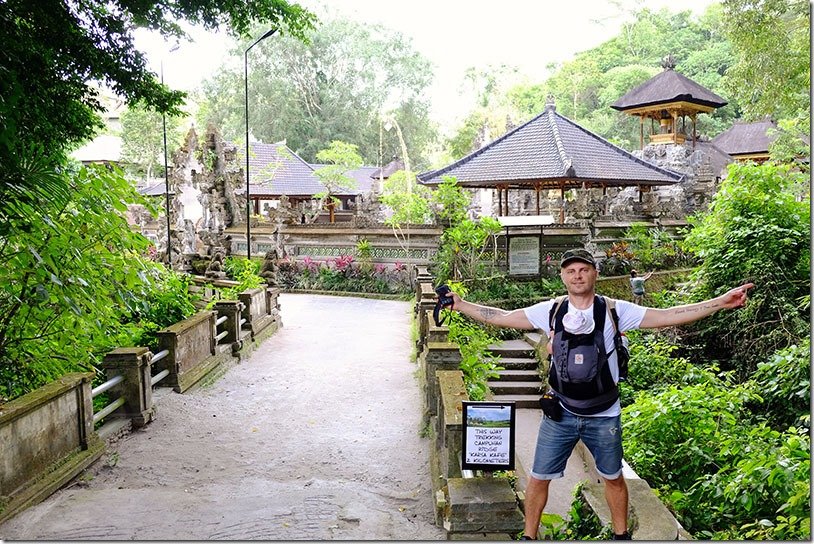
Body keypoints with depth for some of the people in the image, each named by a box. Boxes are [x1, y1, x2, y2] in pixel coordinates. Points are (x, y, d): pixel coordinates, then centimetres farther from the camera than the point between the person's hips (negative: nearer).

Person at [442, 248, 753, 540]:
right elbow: (502, 317, -2)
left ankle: (621, 534, 41)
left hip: (604, 417, 0)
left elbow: (668, 316, -11)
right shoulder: (550, 311, -5)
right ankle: (529, 536, 27)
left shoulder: (615, 311, -9)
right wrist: (460, 305, -6)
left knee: (613, 477, 18)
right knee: (539, 478, 7)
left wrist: (720, 302, -18)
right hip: (560, 415, 1)